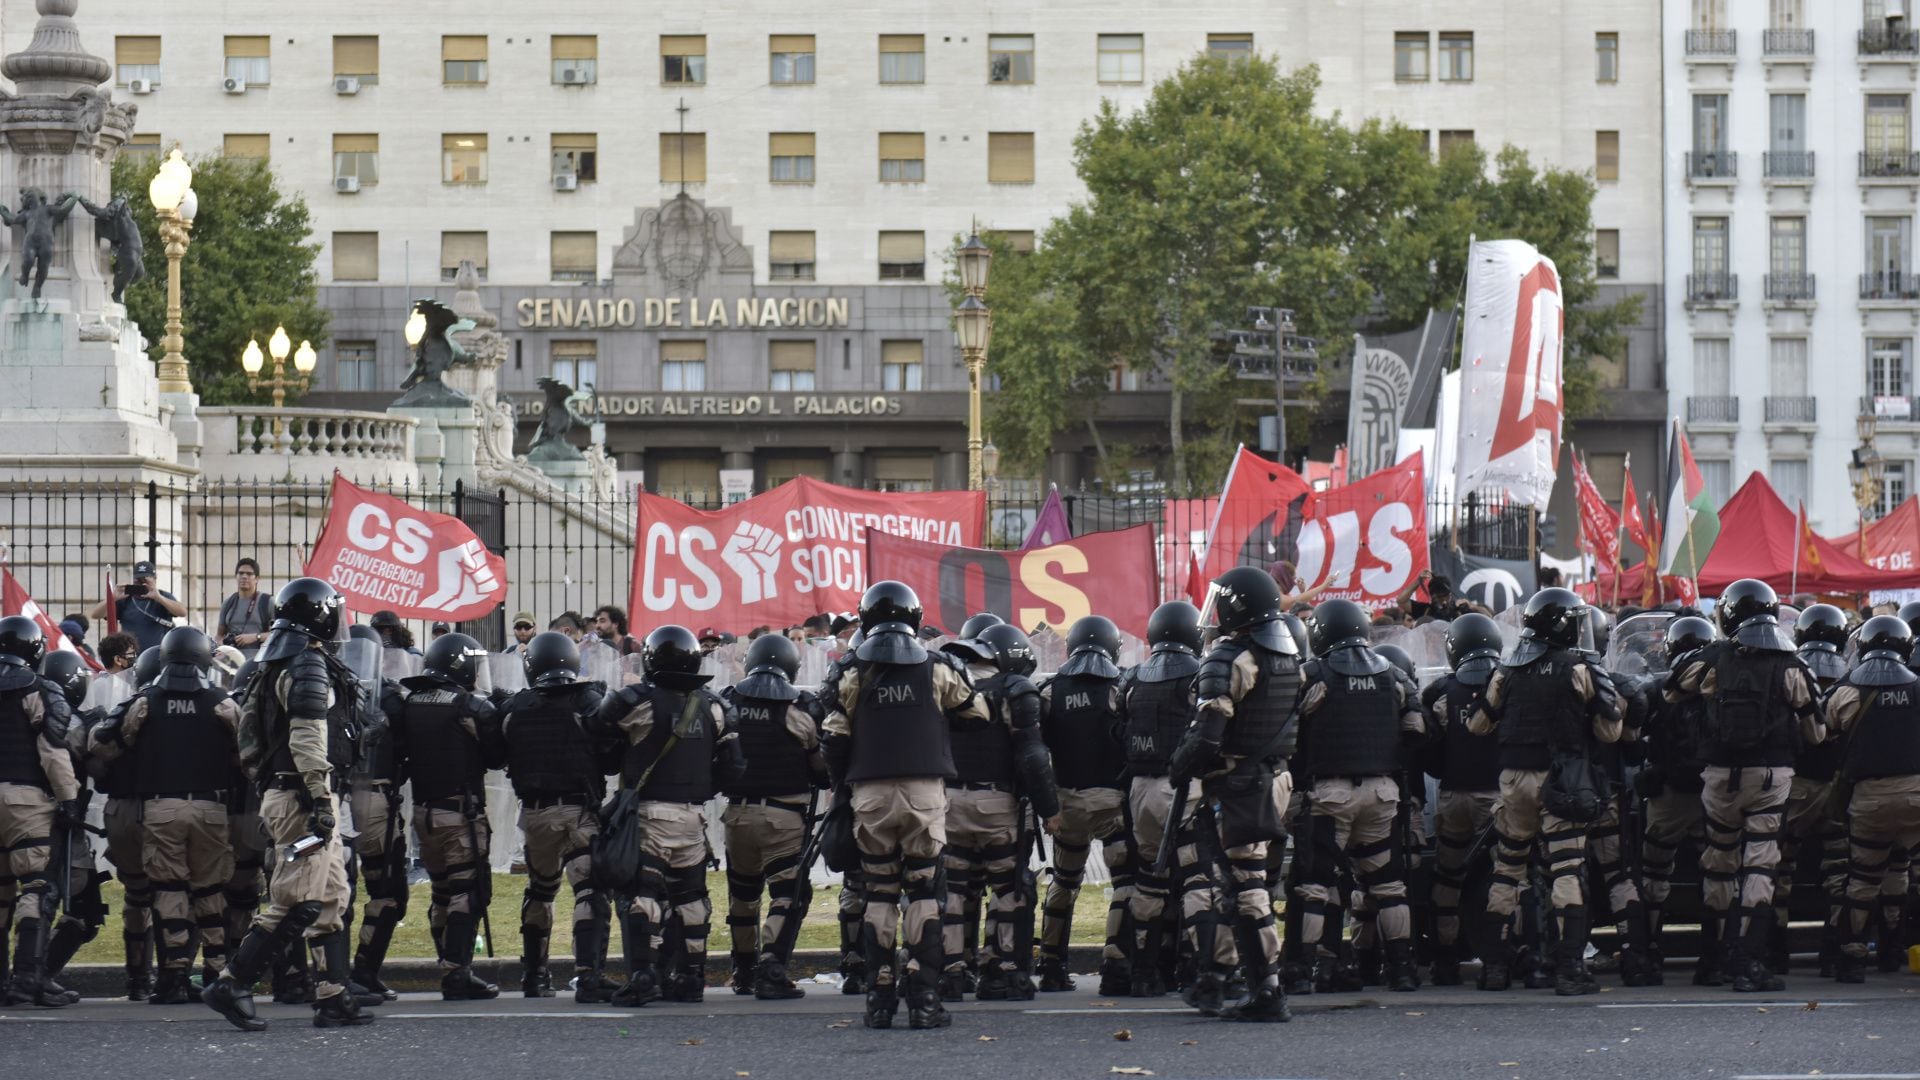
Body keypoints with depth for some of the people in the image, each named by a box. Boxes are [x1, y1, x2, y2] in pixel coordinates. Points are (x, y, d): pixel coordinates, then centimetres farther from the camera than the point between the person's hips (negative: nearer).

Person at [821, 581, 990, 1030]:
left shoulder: (853, 675, 2)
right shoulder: (938, 670, 3)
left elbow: (835, 741, 2)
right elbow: (976, 715, 12)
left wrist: (843, 788, 15)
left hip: (871, 793, 1)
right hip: (925, 790, -1)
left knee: (879, 893, 7)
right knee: (924, 892, 3)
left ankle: (880, 998, 4)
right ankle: (923, 997, -4)